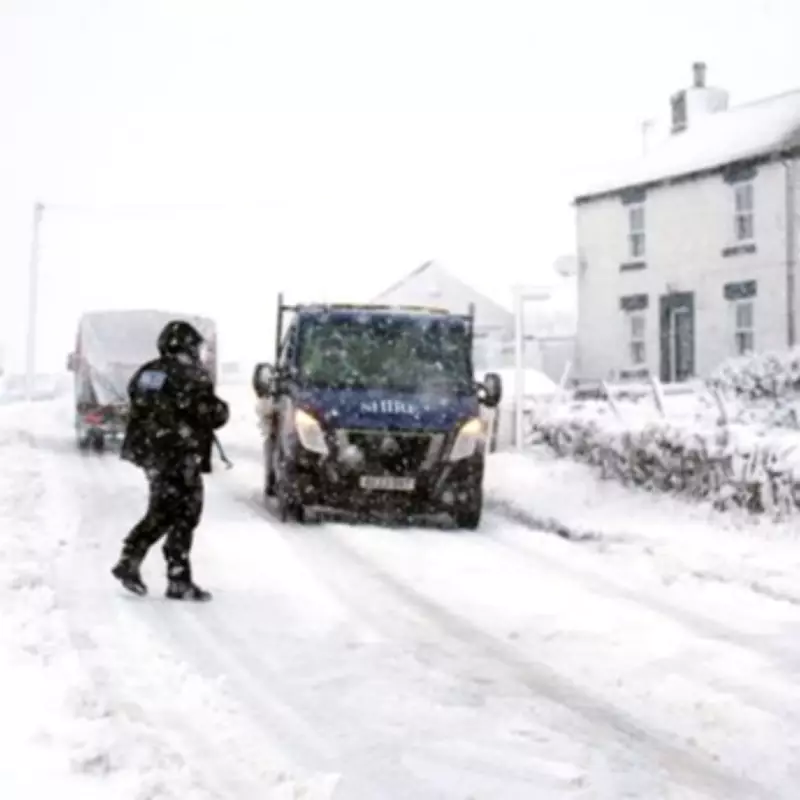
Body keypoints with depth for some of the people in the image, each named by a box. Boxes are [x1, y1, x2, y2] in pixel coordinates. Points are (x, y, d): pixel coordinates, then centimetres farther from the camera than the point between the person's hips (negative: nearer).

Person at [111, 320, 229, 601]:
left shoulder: (145, 373, 8)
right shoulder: (191, 376, -13)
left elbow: (138, 406, 15)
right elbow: (214, 414, -14)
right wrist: (222, 409, 7)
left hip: (147, 450, 7)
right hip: (179, 455, -7)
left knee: (161, 512, 20)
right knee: (183, 516, 0)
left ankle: (129, 561, 15)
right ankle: (179, 582, 1)